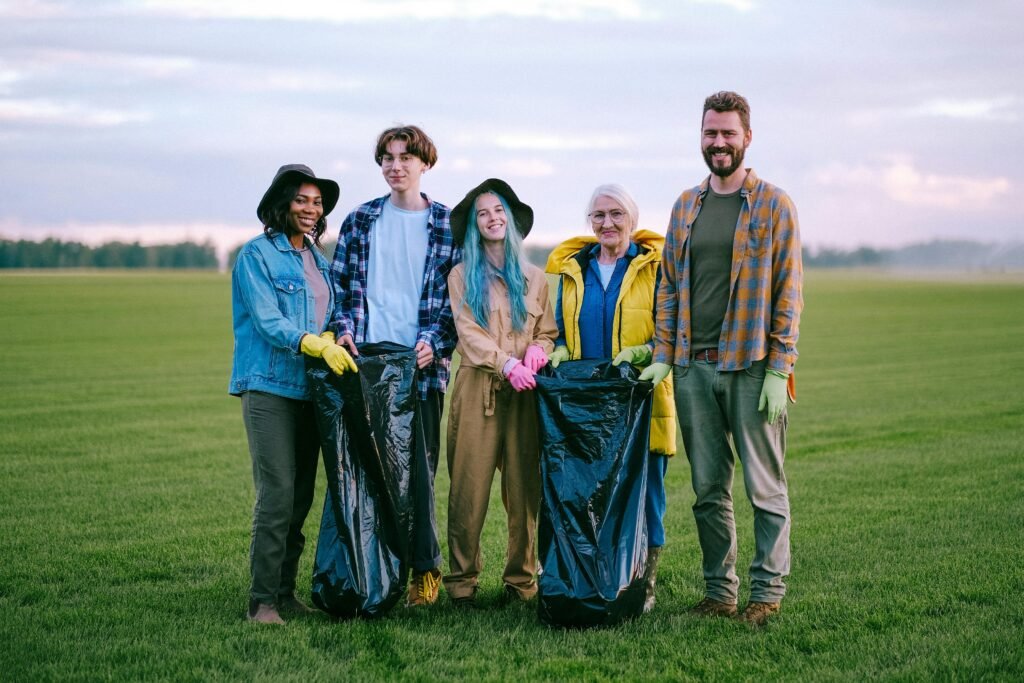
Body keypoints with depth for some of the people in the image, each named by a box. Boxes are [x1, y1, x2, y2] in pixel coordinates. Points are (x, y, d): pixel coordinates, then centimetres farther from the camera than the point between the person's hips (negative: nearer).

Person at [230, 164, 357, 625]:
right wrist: (316, 344, -25)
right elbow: (268, 319, -14)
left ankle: (286, 592, 15)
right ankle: (262, 601, -9)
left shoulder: (317, 258, 17)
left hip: (310, 388, 7)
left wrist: (333, 341, -1)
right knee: (277, 492, -13)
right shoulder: (257, 254, -4)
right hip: (269, 387, -7)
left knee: (301, 496, 7)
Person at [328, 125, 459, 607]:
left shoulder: (447, 225, 5)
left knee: (419, 467, 0)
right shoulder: (360, 221, 11)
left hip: (421, 365, -2)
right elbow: (340, 285, 13)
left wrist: (435, 344, -9)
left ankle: (424, 568, 10)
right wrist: (343, 330, -3)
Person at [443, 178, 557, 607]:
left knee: (524, 491, 0)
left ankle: (521, 580, 8)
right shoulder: (462, 277, 9)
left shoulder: (534, 278, 17)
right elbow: (468, 333, -2)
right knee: (469, 491, -5)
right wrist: (507, 364, -17)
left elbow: (548, 332, 15)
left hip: (524, 394, 2)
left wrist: (538, 351, -8)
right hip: (478, 390, -2)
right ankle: (462, 581, 3)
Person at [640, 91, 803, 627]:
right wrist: (663, 356, 5)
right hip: (694, 366, 5)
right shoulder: (686, 206, 14)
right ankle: (719, 590, 16)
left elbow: (788, 292, -4)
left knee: (764, 485, -1)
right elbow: (669, 286, 15)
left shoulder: (774, 205, 0)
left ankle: (768, 591, 7)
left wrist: (779, 370, -10)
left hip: (751, 366, -4)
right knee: (708, 487, 8)